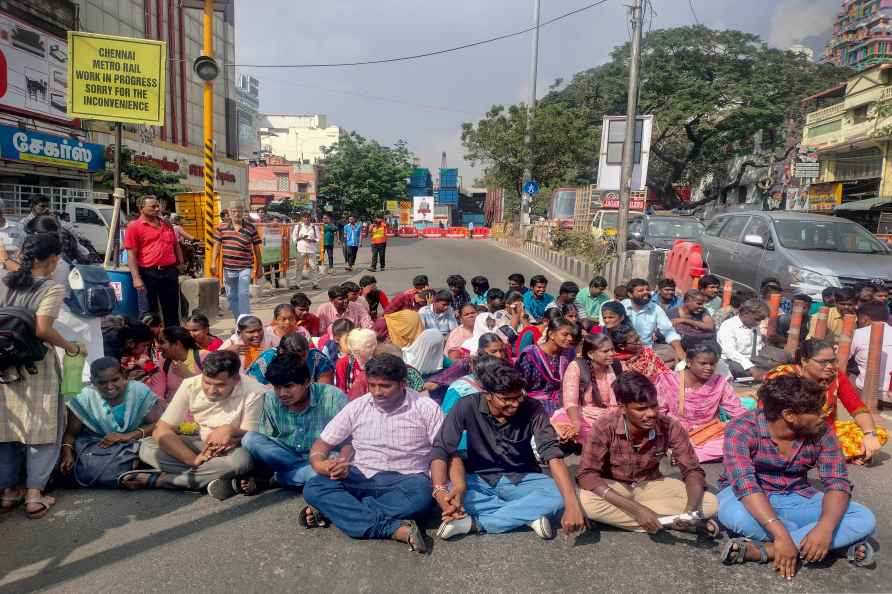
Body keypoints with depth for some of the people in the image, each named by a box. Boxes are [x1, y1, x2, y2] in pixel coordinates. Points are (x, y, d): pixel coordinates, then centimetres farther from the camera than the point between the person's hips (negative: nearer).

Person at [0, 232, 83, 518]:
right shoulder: (52, 288, -11)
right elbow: (42, 331, -19)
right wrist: (72, 348, -7)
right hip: (36, 366, -5)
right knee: (40, 429, 6)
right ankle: (34, 494, 8)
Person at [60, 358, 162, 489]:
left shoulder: (139, 391, -10)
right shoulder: (85, 398, -6)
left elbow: (159, 425, -13)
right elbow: (70, 433, -3)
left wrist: (128, 436, -27)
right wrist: (67, 453, -24)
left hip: (133, 446, -1)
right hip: (94, 447, 1)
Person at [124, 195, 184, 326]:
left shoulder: (166, 225, 13)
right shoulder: (134, 226, -4)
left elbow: (176, 245, 23)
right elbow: (131, 254, -9)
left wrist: (181, 263, 12)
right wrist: (136, 278, -15)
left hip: (170, 272, 5)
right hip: (148, 274, -4)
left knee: (172, 310, 11)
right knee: (150, 311, 6)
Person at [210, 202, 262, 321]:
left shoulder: (251, 228, -1)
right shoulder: (222, 227, 5)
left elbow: (257, 249, 4)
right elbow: (217, 245, 7)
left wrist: (259, 268, 5)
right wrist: (213, 263, -1)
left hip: (245, 268, -3)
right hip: (228, 269, 4)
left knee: (243, 295, -13)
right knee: (232, 297, 11)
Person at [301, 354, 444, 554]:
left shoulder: (426, 408, -1)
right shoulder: (357, 407, 5)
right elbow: (321, 446, 7)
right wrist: (321, 465, -16)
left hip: (406, 480, -2)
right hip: (361, 478, 3)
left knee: (421, 494, -37)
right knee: (313, 488, -26)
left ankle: (333, 511, -28)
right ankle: (396, 529, -36)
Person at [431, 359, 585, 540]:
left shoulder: (533, 408, -19)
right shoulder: (467, 407, -20)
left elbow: (553, 455, -26)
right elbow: (441, 450, -21)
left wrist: (572, 505, -39)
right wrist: (440, 492, -39)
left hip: (522, 479, 1)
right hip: (479, 480, -1)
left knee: (558, 495, -29)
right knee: (450, 494, -33)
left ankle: (474, 523, -23)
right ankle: (528, 513, -20)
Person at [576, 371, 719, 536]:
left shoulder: (670, 427, -20)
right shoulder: (604, 427, -27)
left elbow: (692, 471, -12)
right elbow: (586, 474, -30)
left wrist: (691, 510, -34)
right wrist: (636, 509, -39)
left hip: (651, 485, 2)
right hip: (614, 488, -2)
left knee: (710, 504, -18)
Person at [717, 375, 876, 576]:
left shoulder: (820, 432, -11)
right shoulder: (742, 430, -24)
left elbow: (837, 481, -13)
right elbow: (744, 482, -34)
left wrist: (825, 527, -32)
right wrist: (781, 534, -45)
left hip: (796, 498, 4)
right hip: (751, 498, -3)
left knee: (865, 520, -17)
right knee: (734, 513, -38)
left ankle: (764, 550, -28)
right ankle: (840, 541, -20)